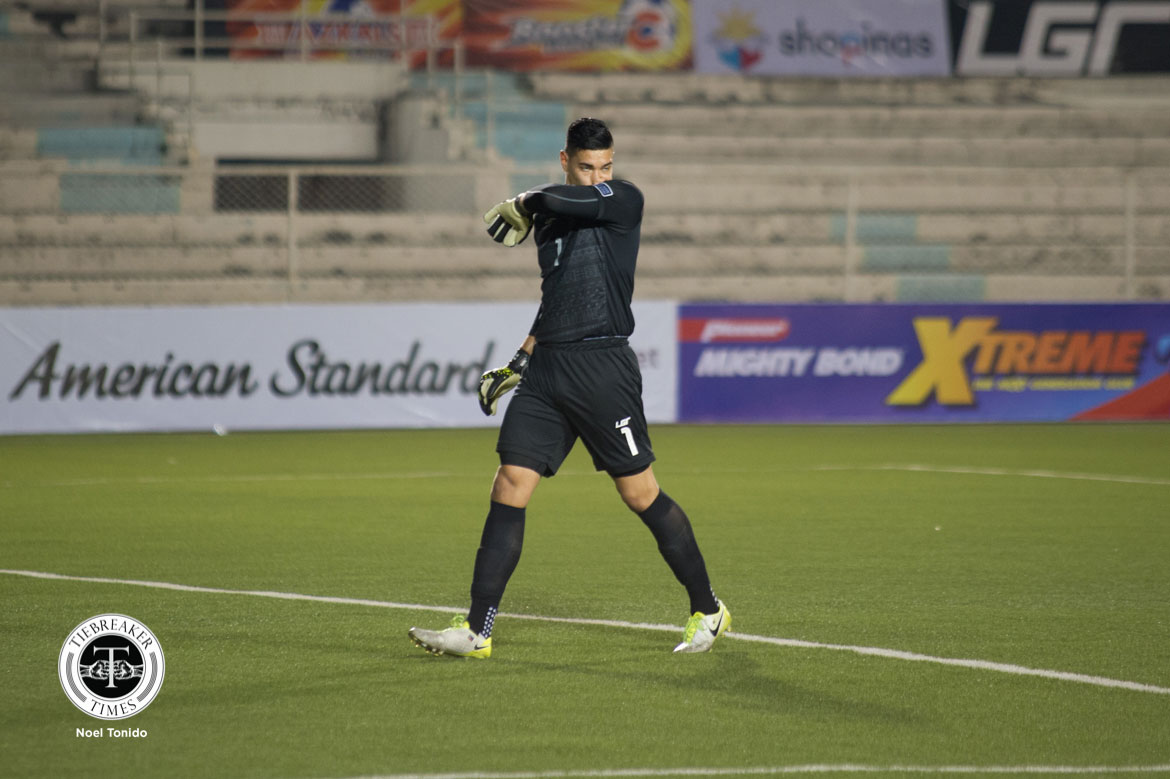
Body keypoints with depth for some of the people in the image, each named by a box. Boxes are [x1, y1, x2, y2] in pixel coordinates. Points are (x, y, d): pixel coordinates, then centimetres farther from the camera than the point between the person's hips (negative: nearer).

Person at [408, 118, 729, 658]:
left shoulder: (624, 200, -3)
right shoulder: (548, 221, 18)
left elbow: (561, 200, -19)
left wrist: (523, 204, 2)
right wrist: (517, 366, 21)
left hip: (603, 367, -6)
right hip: (547, 370, 6)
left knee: (641, 493, -2)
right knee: (510, 486, -3)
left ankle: (708, 611, 14)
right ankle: (477, 631, -2)